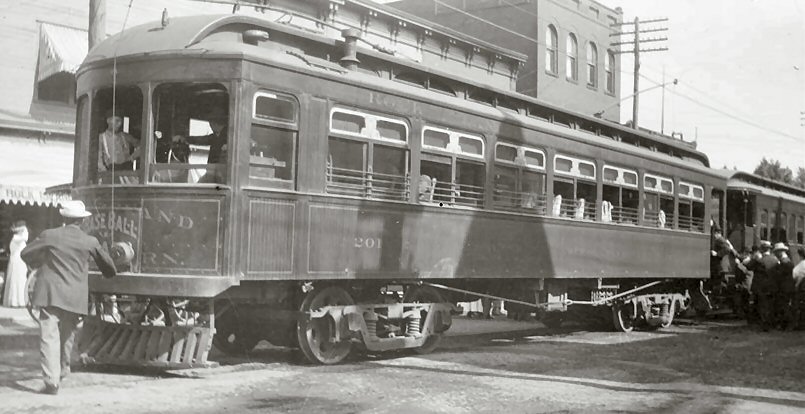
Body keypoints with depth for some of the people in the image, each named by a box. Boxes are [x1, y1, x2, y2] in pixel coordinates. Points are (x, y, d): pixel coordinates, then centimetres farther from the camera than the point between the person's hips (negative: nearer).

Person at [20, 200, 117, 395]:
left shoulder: (49, 235, -2)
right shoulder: (89, 241, 0)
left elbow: (26, 254, 9)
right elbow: (106, 263, 12)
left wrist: (39, 264, 29)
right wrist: (111, 275, 35)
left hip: (50, 293, -2)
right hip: (74, 297, 2)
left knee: (49, 335, -3)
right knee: (67, 334, 21)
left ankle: (51, 380, -12)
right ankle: (62, 370, 36)